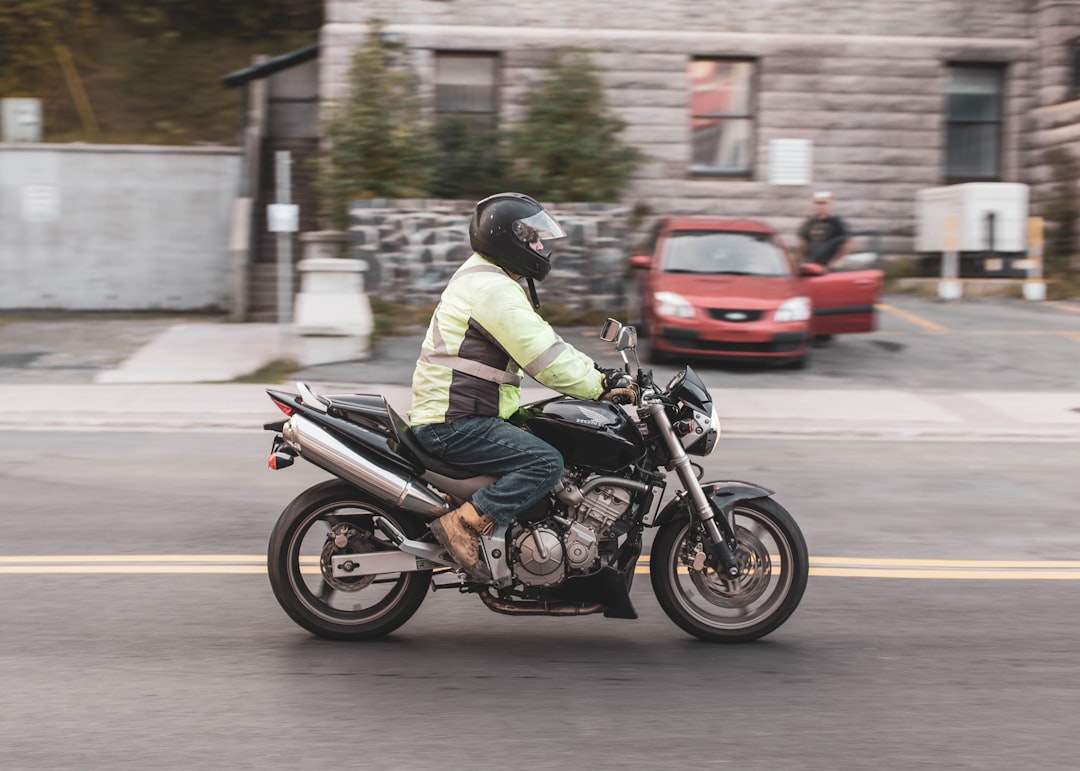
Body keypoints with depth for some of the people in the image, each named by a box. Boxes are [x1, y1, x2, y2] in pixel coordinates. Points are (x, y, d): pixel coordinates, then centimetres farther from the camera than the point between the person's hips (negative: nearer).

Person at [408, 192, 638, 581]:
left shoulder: (489, 279, 19)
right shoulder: (492, 290, -17)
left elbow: (544, 342, 20)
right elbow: (545, 360, -23)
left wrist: (599, 373, 10)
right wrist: (603, 387, -16)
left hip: (463, 415, 11)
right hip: (453, 424, -11)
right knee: (545, 463, -21)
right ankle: (464, 524, -19)